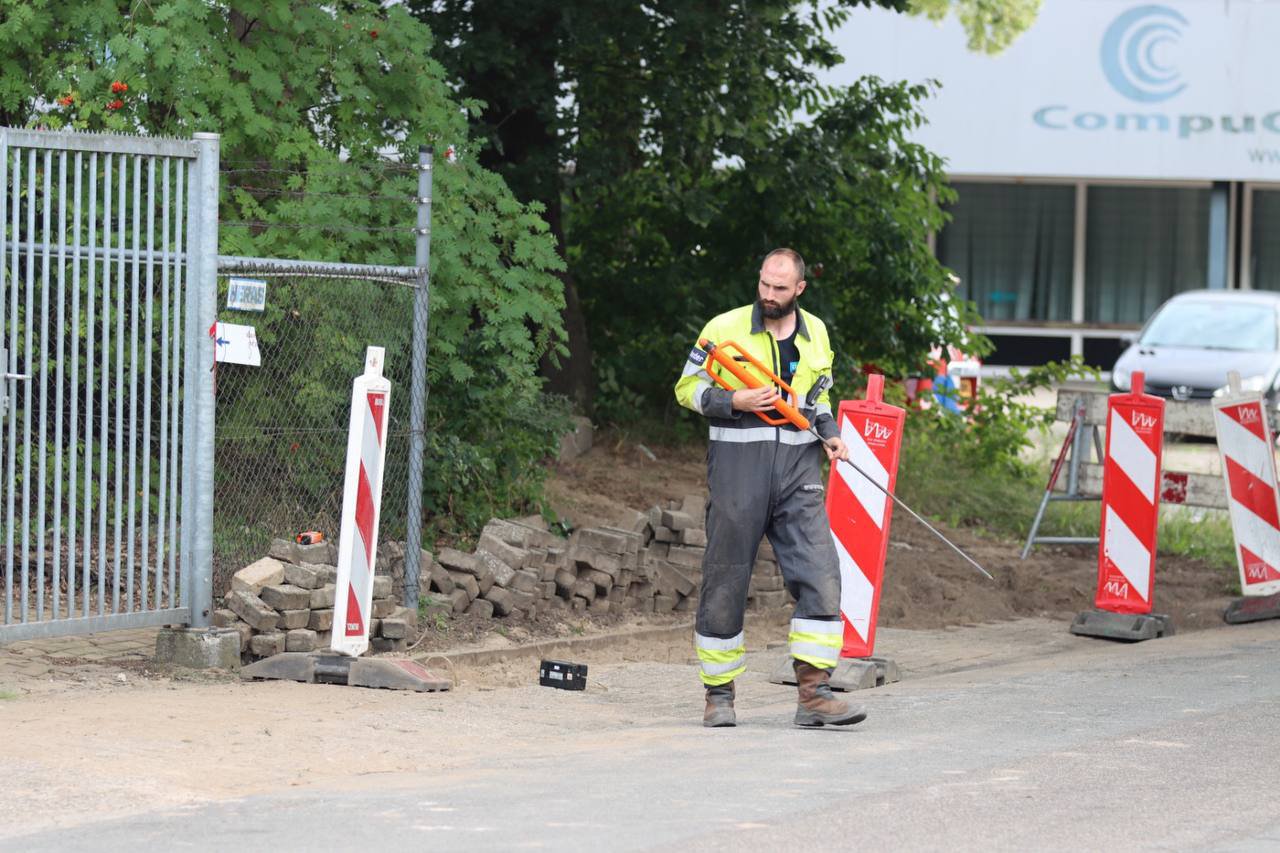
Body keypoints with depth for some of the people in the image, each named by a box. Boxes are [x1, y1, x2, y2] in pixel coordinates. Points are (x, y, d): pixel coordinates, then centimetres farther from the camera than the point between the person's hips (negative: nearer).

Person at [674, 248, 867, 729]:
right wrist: (736, 401, -14)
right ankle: (719, 694, 14)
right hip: (738, 468, -3)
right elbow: (687, 388, 1)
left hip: (798, 472, 3)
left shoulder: (815, 333, 12)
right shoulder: (725, 329, -2)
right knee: (726, 582, 2)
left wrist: (829, 433, 8)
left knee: (821, 577, -9)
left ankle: (814, 694, -9)